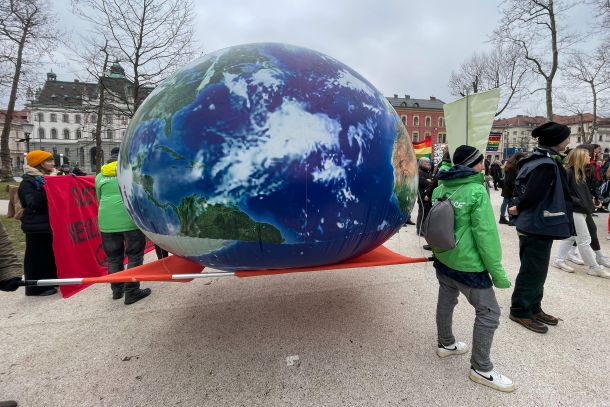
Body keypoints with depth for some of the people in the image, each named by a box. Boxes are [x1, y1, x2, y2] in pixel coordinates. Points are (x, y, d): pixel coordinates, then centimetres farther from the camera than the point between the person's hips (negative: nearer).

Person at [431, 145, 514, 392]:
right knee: (489, 312, 6)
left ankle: (446, 344, 39)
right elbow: (485, 234, -19)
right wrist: (497, 271, -12)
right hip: (467, 264, -7)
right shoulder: (476, 191, -18)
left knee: (446, 302, 21)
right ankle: (481, 369, 15)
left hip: (443, 258, 8)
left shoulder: (440, 188, 4)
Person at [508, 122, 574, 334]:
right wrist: (518, 209, -9)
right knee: (533, 271, 2)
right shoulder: (546, 165, -22)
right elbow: (533, 196, -26)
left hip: (535, 225, 10)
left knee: (535, 270, 18)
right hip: (538, 227, -10)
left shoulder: (536, 160, 10)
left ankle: (533, 308, 31)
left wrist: (520, 206, 2)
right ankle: (520, 311, 16)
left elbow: (524, 190, 15)